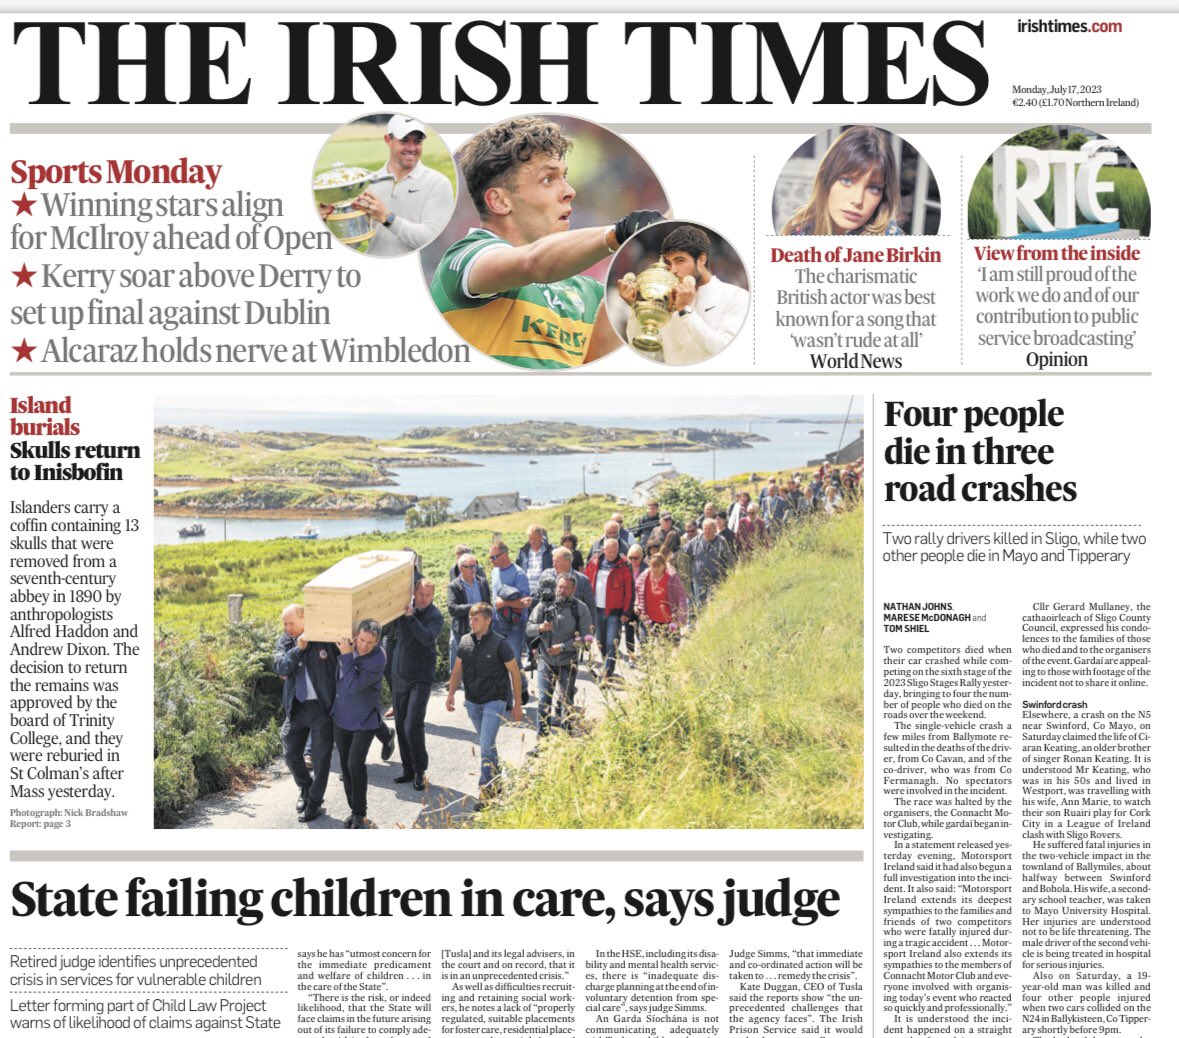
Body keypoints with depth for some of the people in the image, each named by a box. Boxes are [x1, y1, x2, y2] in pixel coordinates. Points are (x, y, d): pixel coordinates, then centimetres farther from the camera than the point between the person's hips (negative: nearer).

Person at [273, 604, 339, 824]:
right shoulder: (286, 641, 3)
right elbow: (279, 667, -10)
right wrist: (298, 649, -21)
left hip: (322, 706, -4)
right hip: (295, 706, 5)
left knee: (320, 757, 4)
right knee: (291, 752, 10)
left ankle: (315, 801, 20)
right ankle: (305, 788, 36)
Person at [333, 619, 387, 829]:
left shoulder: (377, 660, -25)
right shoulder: (349, 644, -8)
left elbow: (353, 686, -30)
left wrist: (347, 656, -30)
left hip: (364, 720, -6)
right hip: (342, 716, 6)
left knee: (355, 764, -13)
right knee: (345, 764, 11)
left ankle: (360, 814, 0)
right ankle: (356, 811, 22)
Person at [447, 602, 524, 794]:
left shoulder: (499, 643, -13)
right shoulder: (465, 641, 1)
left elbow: (515, 673, -6)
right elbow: (458, 670, 11)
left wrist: (517, 705, -5)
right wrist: (451, 693, -4)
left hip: (494, 701, -5)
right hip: (472, 702, 5)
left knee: (486, 746, -14)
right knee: (487, 744, 19)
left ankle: (486, 787, -7)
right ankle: (497, 780, 35)